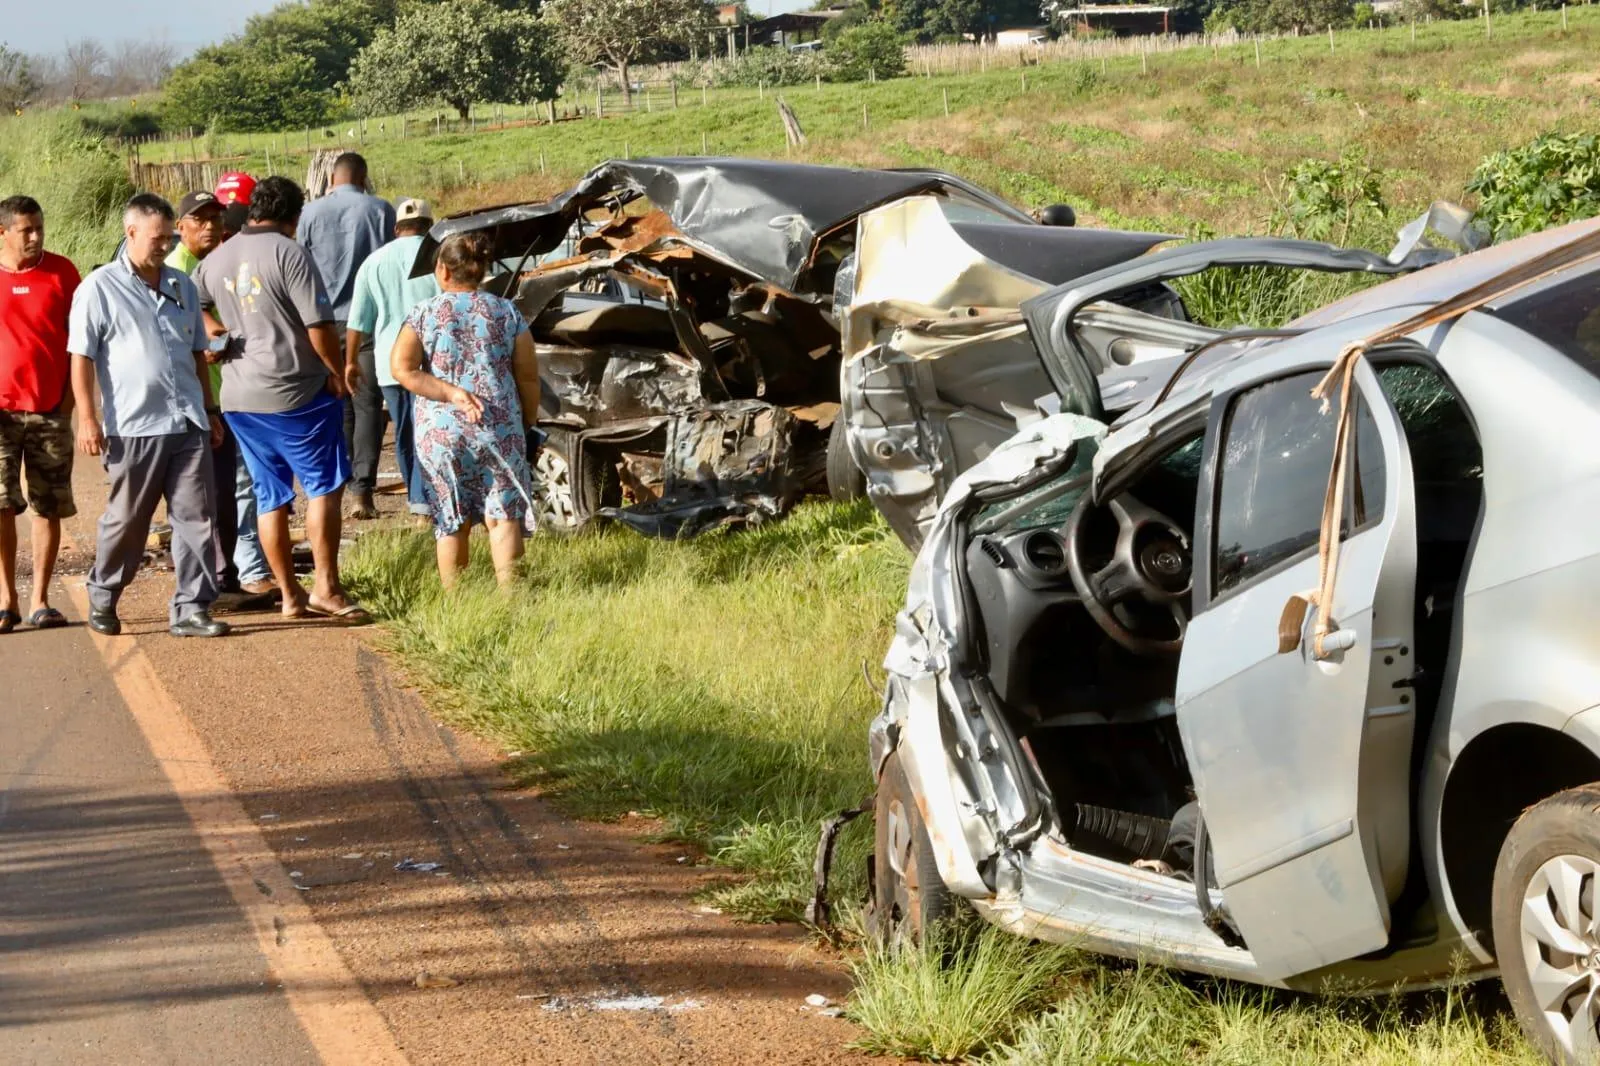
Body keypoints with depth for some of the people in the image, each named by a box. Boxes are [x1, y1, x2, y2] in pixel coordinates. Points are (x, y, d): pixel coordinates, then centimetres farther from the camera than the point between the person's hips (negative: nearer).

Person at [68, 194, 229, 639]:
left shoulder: (182, 286, 14)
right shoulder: (99, 289, -3)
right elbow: (82, 358, -5)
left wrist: (210, 410, 20)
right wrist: (87, 418, -11)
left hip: (188, 424, 5)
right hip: (134, 428, -5)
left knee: (196, 518, -1)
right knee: (126, 521, 5)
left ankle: (191, 609, 3)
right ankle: (102, 599, 25)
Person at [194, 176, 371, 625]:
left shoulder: (217, 259, 9)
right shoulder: (289, 254, -12)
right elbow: (319, 326, -15)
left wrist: (220, 333, 12)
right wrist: (338, 373, -3)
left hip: (238, 397, 7)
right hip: (293, 393, -7)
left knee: (270, 498, 11)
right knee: (324, 486, 2)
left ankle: (290, 594, 14)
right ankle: (325, 587, -3)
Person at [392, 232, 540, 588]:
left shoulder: (423, 314, 2)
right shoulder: (507, 313, 4)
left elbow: (402, 369, -10)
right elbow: (528, 378, 4)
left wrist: (451, 393, -12)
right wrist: (527, 424, 15)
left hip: (440, 432, 0)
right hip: (500, 428, 0)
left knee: (451, 524, 7)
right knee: (503, 517, 1)